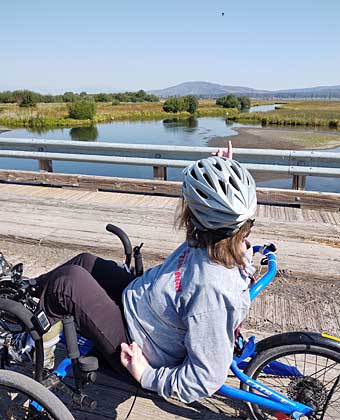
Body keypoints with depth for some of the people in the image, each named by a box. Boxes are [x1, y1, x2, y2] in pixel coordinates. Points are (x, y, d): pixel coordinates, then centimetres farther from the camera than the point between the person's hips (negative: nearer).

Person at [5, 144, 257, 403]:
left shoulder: (212, 289, -38)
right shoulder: (233, 243, -14)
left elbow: (206, 379, -30)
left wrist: (146, 375, -18)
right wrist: (222, 177, -6)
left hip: (135, 348, -8)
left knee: (69, 280, -13)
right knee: (85, 262, 10)